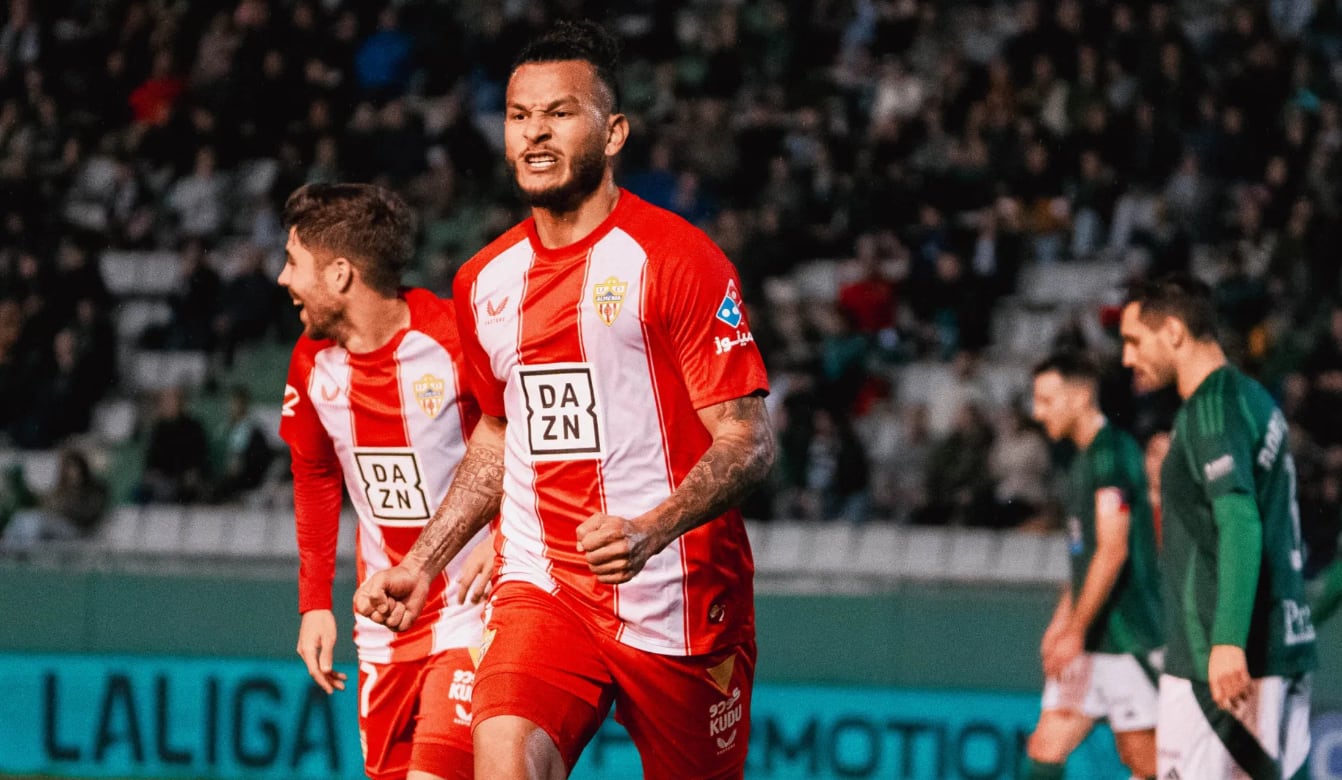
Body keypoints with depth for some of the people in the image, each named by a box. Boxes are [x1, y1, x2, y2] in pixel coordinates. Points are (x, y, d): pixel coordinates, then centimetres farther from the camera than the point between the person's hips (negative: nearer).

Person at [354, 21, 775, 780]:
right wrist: (421, 565, 21)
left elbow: (750, 443, -11)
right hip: (544, 589, 3)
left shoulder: (677, 259, -8)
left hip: (678, 598, -3)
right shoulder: (486, 281, 11)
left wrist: (651, 531, -27)